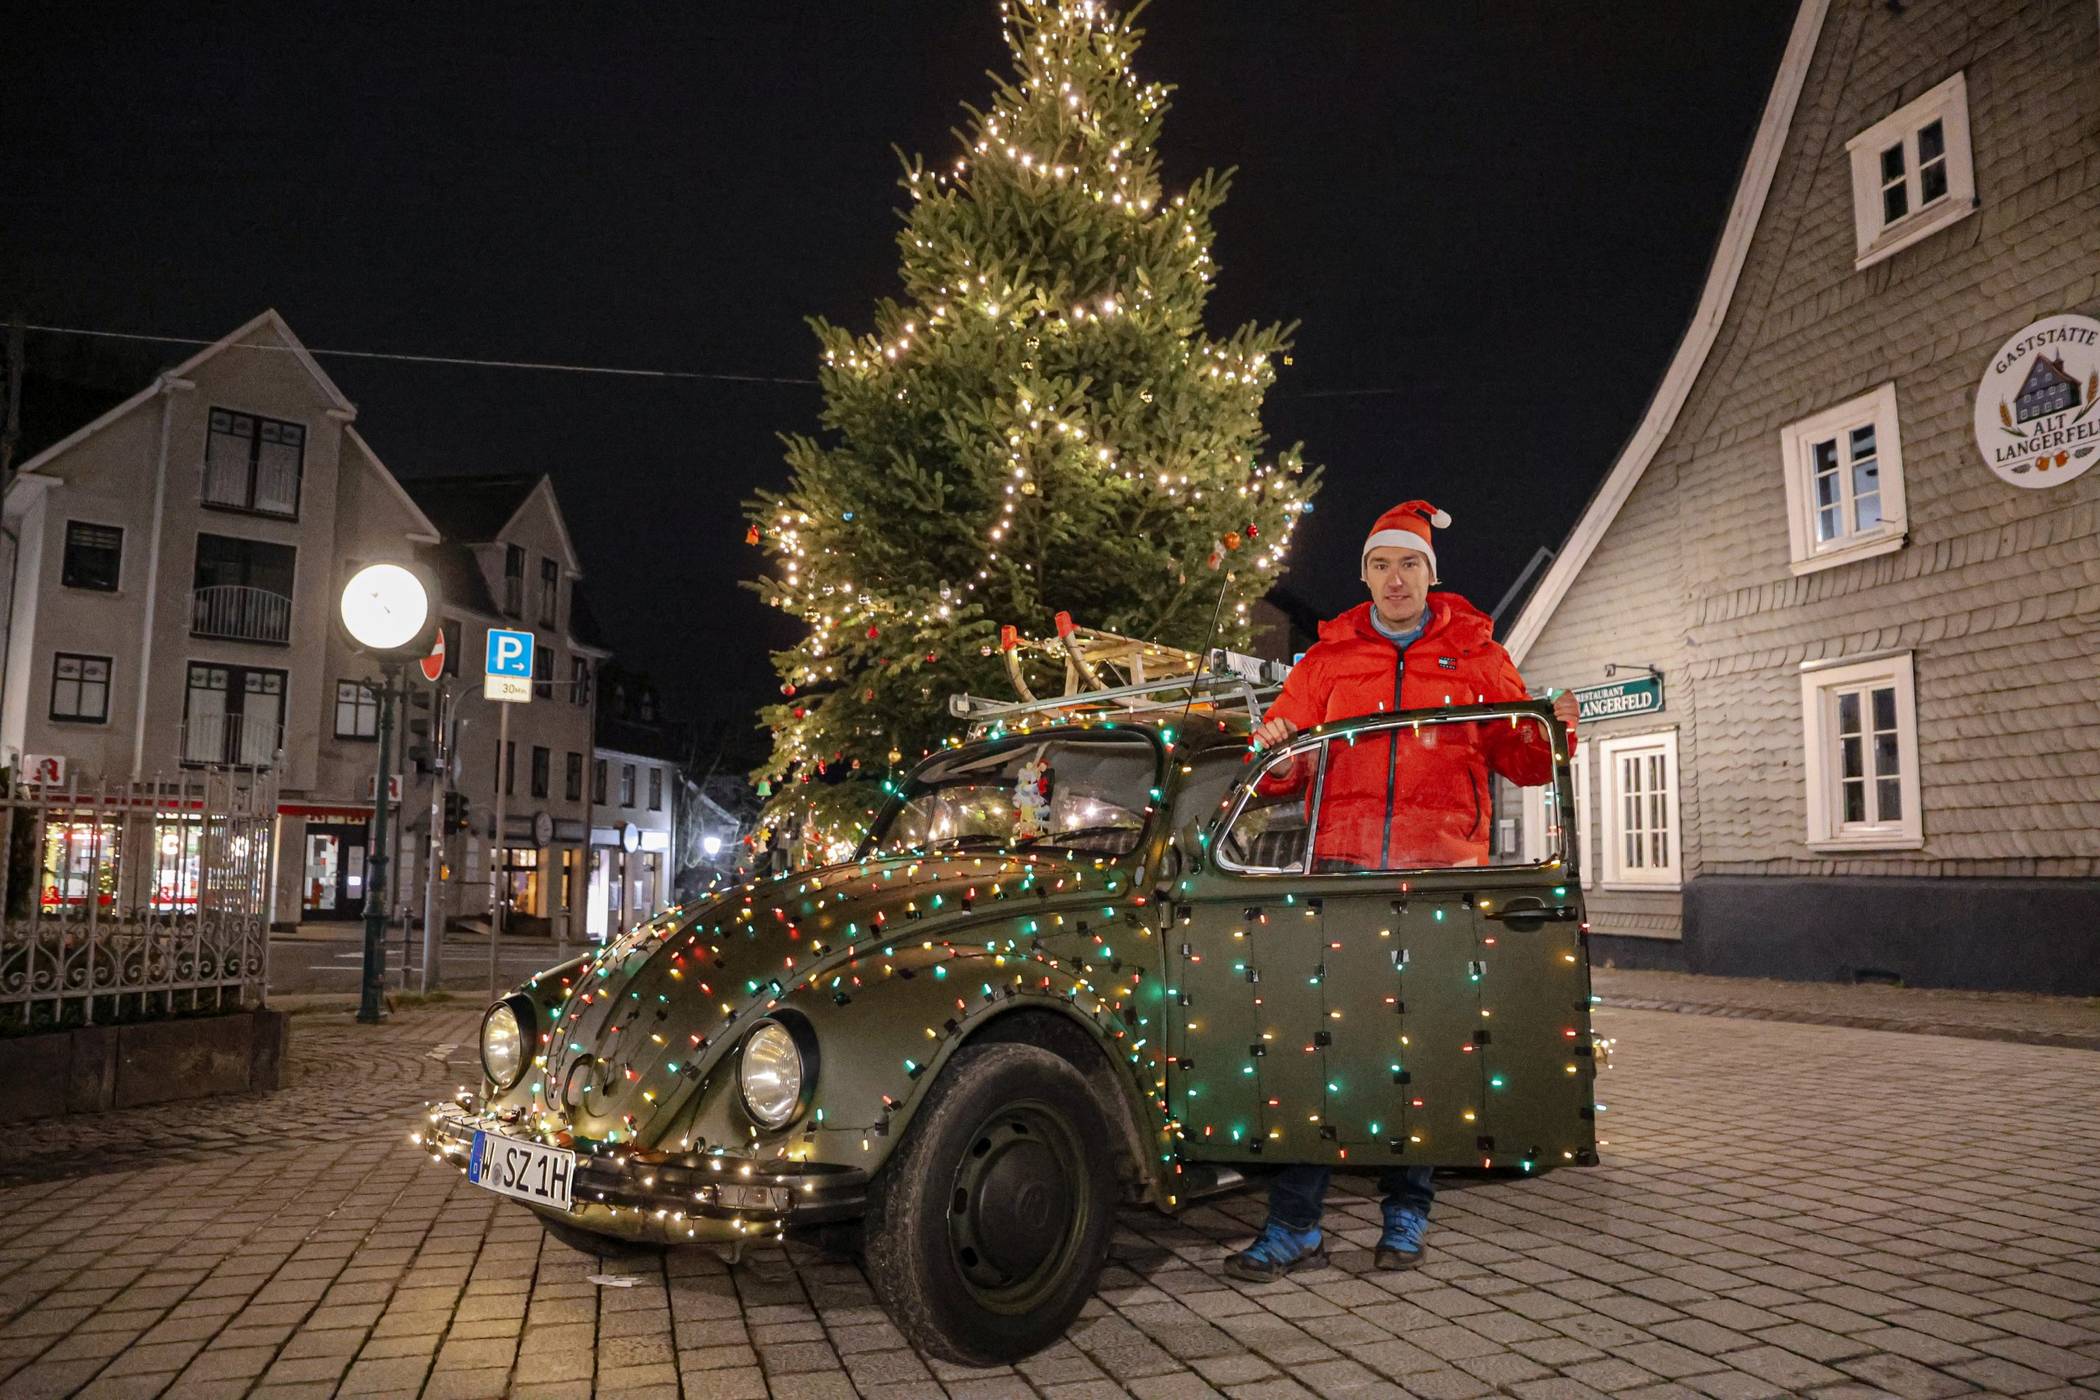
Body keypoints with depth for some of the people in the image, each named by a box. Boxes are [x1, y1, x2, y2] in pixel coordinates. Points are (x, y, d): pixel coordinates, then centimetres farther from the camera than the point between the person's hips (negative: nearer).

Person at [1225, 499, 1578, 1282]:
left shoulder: (1476, 655, 13)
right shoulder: (1329, 657, 15)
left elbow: (1521, 760, 11)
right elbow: (1282, 767, 15)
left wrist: (1554, 731, -10)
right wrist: (1274, 747, -8)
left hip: (1441, 873, 0)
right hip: (1345, 867, 1)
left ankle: (1406, 1216, 19)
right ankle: (1294, 1228, 2)